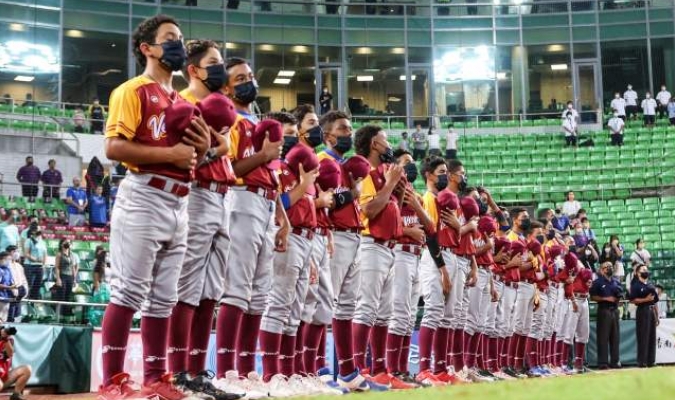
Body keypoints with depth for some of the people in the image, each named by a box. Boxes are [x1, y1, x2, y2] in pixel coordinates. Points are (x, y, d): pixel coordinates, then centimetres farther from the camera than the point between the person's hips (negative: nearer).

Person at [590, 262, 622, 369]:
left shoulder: (616, 282, 16)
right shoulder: (598, 282, -2)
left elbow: (621, 295, 20)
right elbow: (593, 297, -6)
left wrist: (618, 297, -2)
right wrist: (606, 298, -14)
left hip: (615, 310, 6)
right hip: (603, 310, -6)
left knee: (615, 337, 7)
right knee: (603, 337, -6)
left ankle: (614, 361, 13)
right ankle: (602, 362, -5)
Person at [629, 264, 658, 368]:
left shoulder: (651, 285, 18)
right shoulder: (636, 285, -3)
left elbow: (655, 301, 19)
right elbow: (632, 300, -13)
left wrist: (657, 316, 15)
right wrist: (646, 299, -20)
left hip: (652, 311, 7)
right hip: (642, 311, -7)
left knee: (652, 337, 6)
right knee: (643, 337, -7)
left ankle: (651, 361, 11)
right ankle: (642, 362, -5)